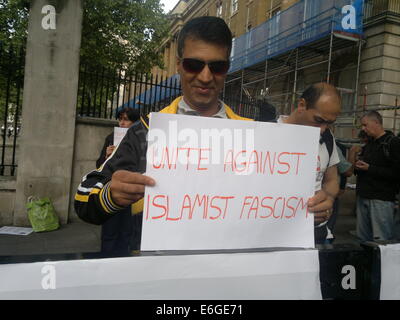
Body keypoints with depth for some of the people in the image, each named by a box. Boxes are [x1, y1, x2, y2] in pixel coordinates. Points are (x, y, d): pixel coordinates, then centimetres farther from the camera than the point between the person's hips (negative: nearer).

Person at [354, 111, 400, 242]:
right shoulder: (368, 145, 18)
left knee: (381, 240, -5)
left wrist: (369, 168, -16)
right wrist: (358, 167, 6)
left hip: (381, 199, -7)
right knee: (363, 238, 11)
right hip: (363, 196, 8)